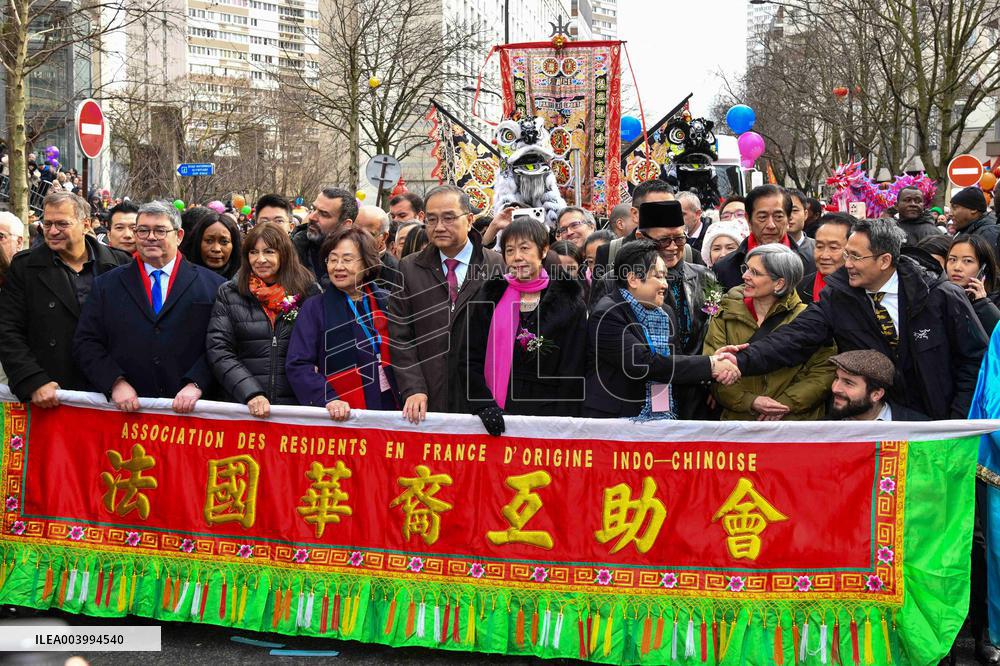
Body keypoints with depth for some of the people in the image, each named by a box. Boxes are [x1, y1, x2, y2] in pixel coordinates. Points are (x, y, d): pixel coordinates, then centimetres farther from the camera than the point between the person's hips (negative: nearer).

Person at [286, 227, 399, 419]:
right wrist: (327, 400, -22)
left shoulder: (387, 304, 6)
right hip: (340, 417, -2)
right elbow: (298, 365, -9)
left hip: (390, 407, 2)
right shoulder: (314, 309, -1)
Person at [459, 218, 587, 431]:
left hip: (547, 414, -1)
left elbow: (572, 373, -1)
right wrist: (484, 405, -8)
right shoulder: (490, 298, 8)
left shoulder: (568, 304, 2)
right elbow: (468, 360, 5)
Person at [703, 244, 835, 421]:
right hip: (739, 418, 1)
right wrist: (750, 401, -17)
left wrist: (787, 403, -16)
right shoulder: (725, 315, 3)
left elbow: (824, 371, -6)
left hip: (796, 418, -1)